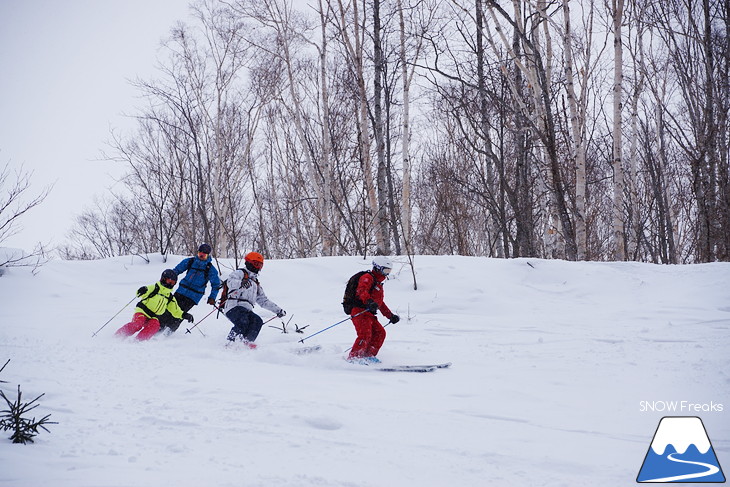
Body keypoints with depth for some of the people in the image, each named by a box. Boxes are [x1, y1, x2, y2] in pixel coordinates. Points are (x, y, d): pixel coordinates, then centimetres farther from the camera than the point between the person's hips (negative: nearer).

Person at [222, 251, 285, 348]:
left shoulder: (256, 283, 34)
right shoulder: (239, 273, 9)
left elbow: (263, 300, 37)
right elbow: (230, 282, -14)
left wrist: (278, 310, 27)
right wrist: (241, 283, -37)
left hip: (247, 310, 7)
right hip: (234, 307, -7)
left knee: (258, 321, -22)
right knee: (242, 322, -33)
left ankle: (247, 341, -33)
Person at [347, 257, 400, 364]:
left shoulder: (379, 284, 29)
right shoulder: (367, 278, -3)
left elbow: (380, 303, 38)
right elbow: (362, 290, -25)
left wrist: (391, 316, 32)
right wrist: (369, 301, -44)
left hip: (370, 315, 10)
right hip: (360, 312, -10)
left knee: (380, 332, -1)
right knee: (365, 334, -23)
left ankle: (369, 356, 1)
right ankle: (353, 358, -23)